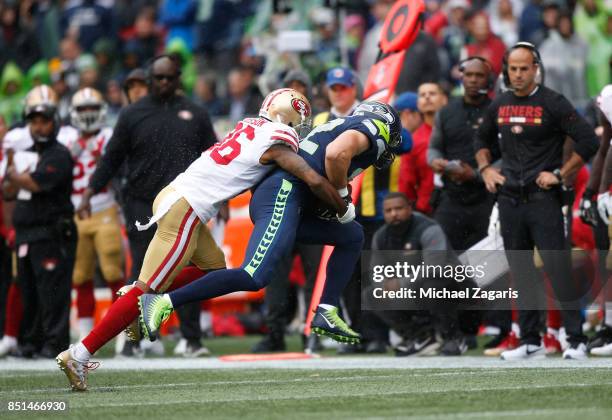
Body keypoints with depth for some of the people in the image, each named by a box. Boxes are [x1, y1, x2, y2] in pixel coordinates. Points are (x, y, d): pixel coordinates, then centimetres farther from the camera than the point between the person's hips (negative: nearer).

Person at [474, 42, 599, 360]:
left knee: (558, 269, -10)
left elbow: (588, 141, -10)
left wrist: (559, 174, -12)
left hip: (542, 199, -6)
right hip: (509, 200, 6)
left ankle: (576, 340, -8)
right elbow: (482, 139, 29)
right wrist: (485, 169, 12)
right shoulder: (499, 106, 10)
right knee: (521, 273, 9)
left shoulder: (552, 103, -7)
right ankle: (530, 342, 15)